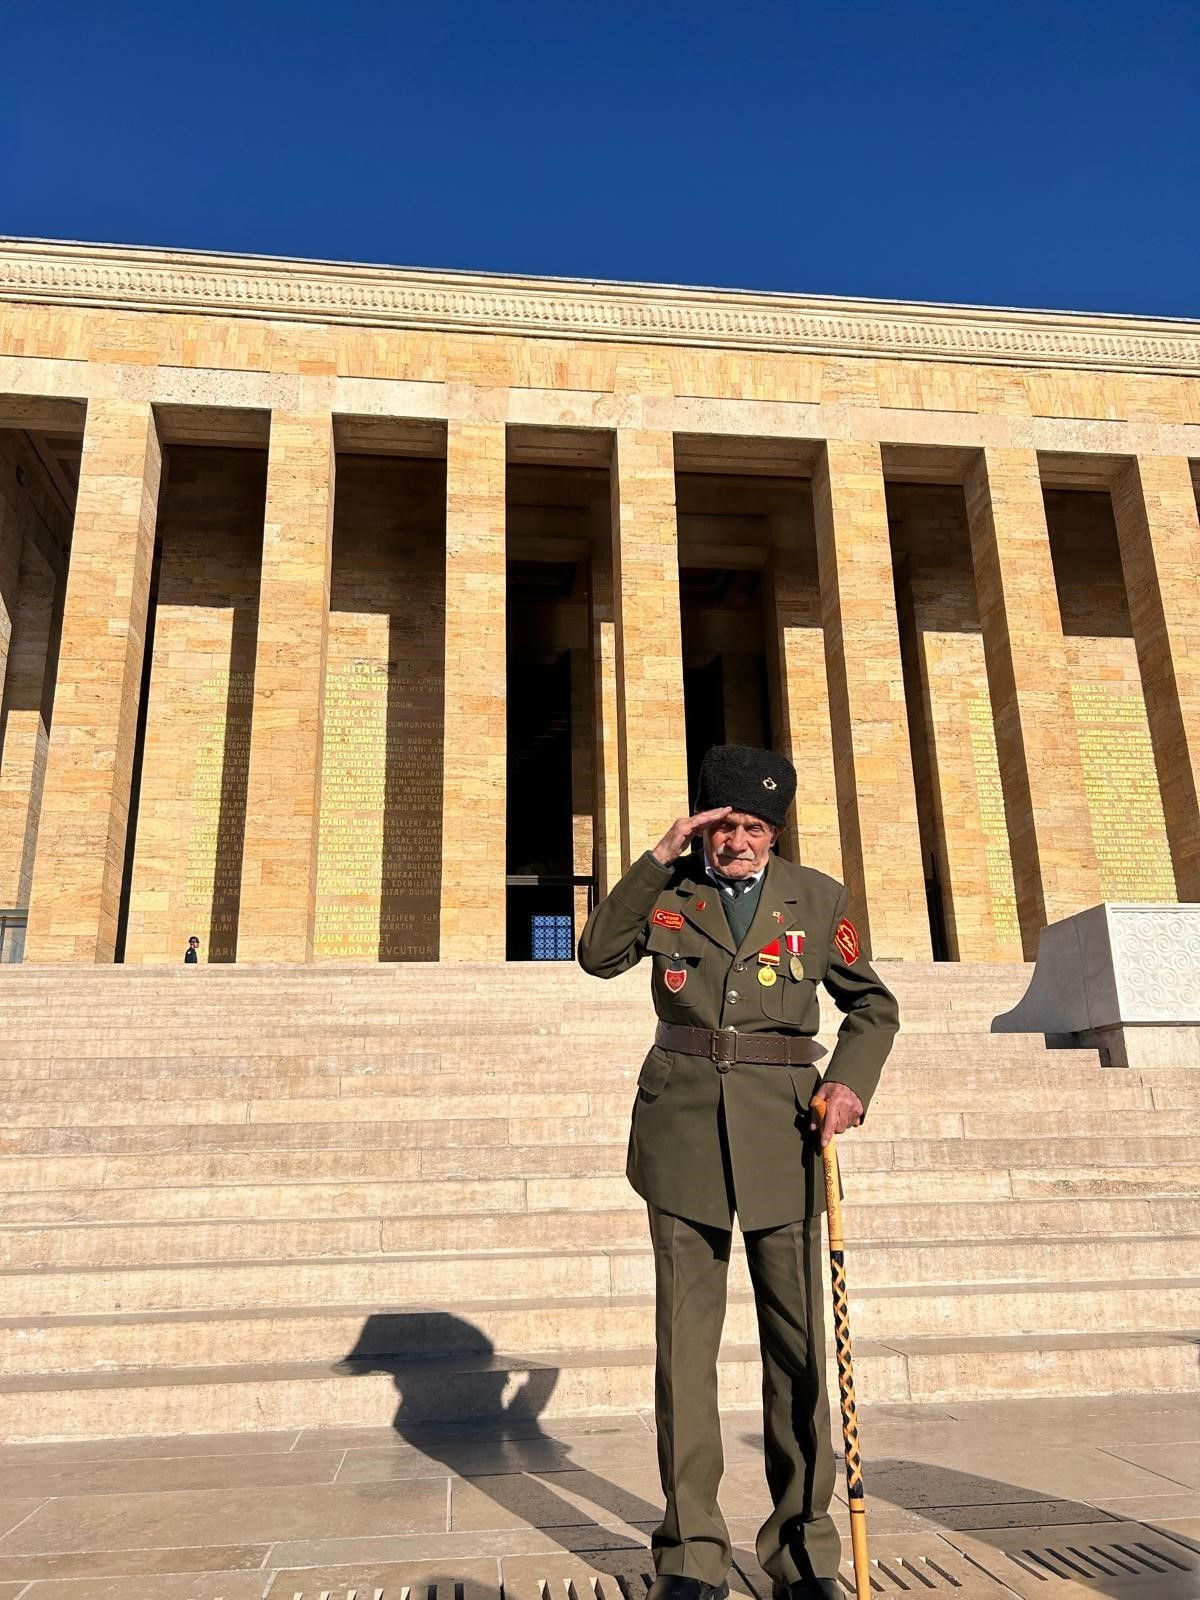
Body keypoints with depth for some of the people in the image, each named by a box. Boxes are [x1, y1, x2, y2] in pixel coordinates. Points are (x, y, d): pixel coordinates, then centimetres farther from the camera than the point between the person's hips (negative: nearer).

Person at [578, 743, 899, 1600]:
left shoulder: (817, 897, 5)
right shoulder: (668, 889, 7)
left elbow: (873, 1005, 12)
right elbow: (599, 956, -6)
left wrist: (851, 1082, -5)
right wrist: (659, 858, -10)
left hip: (780, 1132, 0)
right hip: (684, 1125, 0)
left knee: (796, 1336, 5)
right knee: (685, 1337, 4)